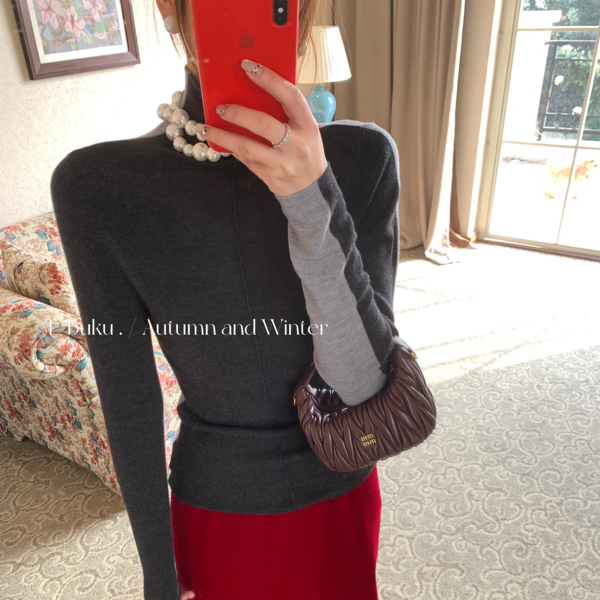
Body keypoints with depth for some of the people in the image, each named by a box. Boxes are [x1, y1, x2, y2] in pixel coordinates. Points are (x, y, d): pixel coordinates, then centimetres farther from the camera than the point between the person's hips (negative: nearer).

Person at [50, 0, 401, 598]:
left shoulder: (364, 157, -18)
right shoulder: (97, 187, -20)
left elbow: (360, 383, -22)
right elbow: (129, 405, -12)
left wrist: (316, 206, -38)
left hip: (341, 497, 2)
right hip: (217, 512, -1)